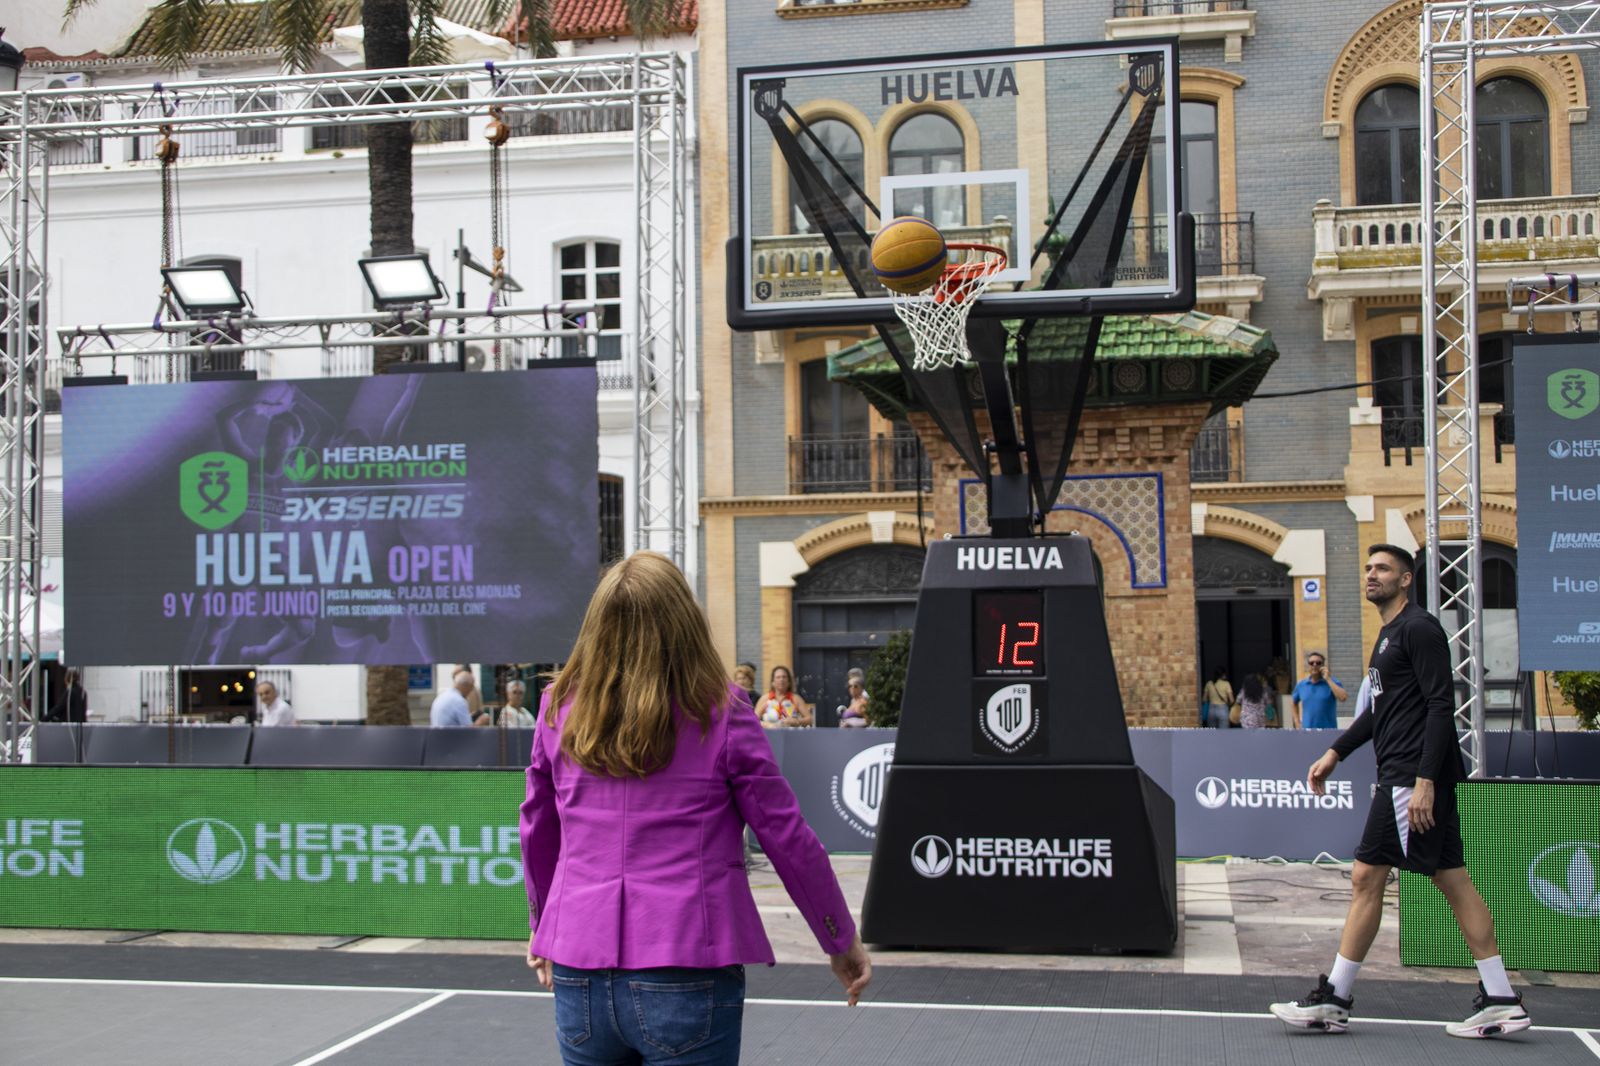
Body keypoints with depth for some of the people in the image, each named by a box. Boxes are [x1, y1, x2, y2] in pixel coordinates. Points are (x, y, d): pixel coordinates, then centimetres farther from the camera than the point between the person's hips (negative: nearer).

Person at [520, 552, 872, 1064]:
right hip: (687, 980, -3)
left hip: (579, 981, 4)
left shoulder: (560, 709, 3)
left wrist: (543, 924, 31)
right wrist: (842, 942, 10)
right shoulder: (719, 714, -7)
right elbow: (789, 838, -2)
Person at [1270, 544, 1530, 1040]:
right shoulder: (1388, 635, 20)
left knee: (1366, 876, -7)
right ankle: (1500, 1000, 9)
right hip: (1405, 775, 10)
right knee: (1452, 879, 7)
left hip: (1413, 775, -10)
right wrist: (1336, 751, 22)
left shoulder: (1419, 628, -10)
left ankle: (1332, 1000, -2)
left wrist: (1424, 780, -22)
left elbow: (1441, 706, -17)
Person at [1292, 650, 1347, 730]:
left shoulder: (1331, 681, -1)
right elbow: (1295, 703, 26)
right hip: (1307, 731, 3)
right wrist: (1297, 722, 15)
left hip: (1328, 731, -3)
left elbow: (1343, 698, -19)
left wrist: (1328, 679, -15)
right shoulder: (1301, 684, 9)